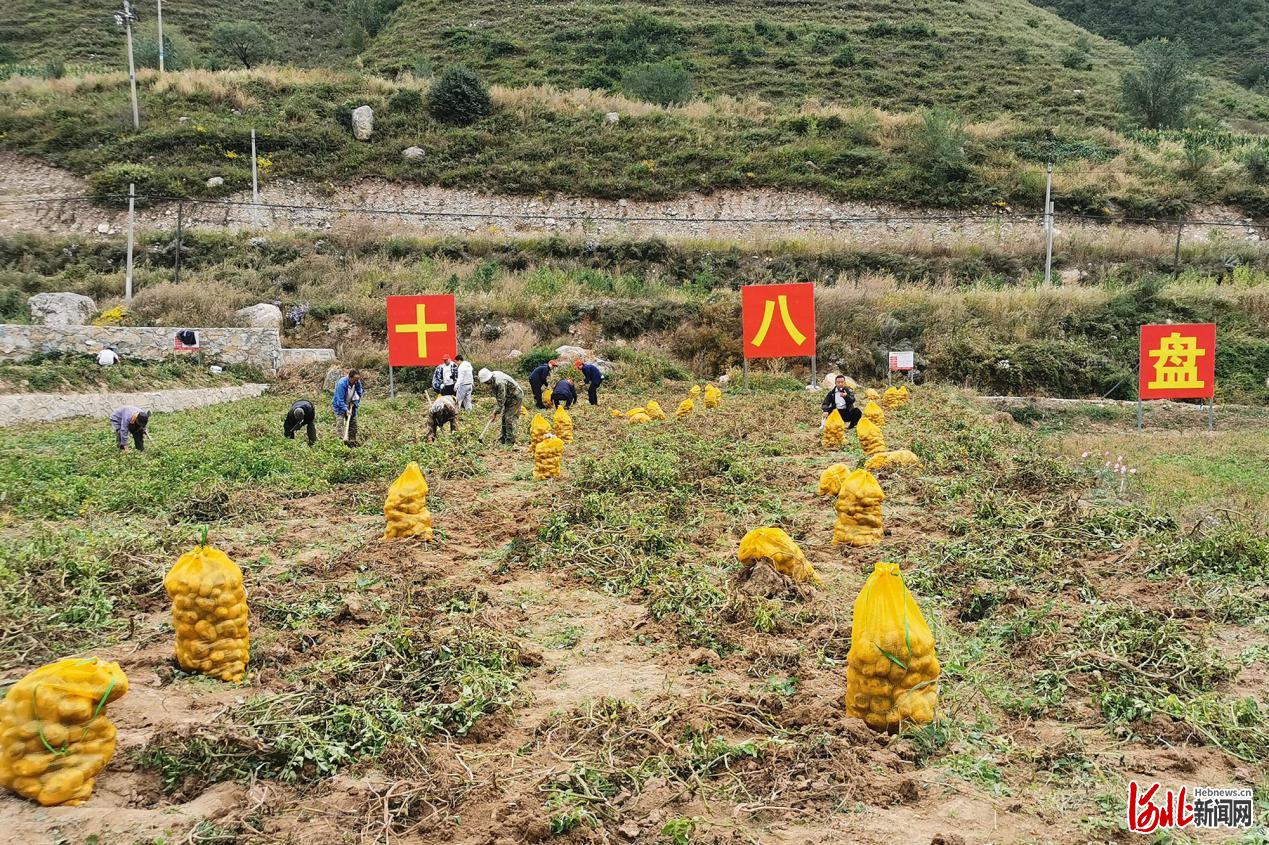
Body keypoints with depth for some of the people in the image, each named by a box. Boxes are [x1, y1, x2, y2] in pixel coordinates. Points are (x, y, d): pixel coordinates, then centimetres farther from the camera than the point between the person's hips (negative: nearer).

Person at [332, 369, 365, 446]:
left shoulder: (358, 383, -13)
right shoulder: (342, 383, -31)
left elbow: (359, 393, 6)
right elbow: (340, 399, -29)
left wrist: (354, 402, -7)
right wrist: (346, 410, -32)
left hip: (350, 405, 6)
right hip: (339, 405, -6)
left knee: (353, 422, 7)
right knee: (340, 423, -14)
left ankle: (353, 440, 15)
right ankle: (343, 440, -18)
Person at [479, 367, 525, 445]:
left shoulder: (500, 382, -33)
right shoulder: (493, 381, -3)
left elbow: (501, 400, -29)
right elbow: (498, 397, 9)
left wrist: (495, 413, -24)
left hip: (516, 397, -10)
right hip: (509, 397, 10)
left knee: (509, 418, -12)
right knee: (504, 417, 10)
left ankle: (510, 441, -7)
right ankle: (504, 438, 18)